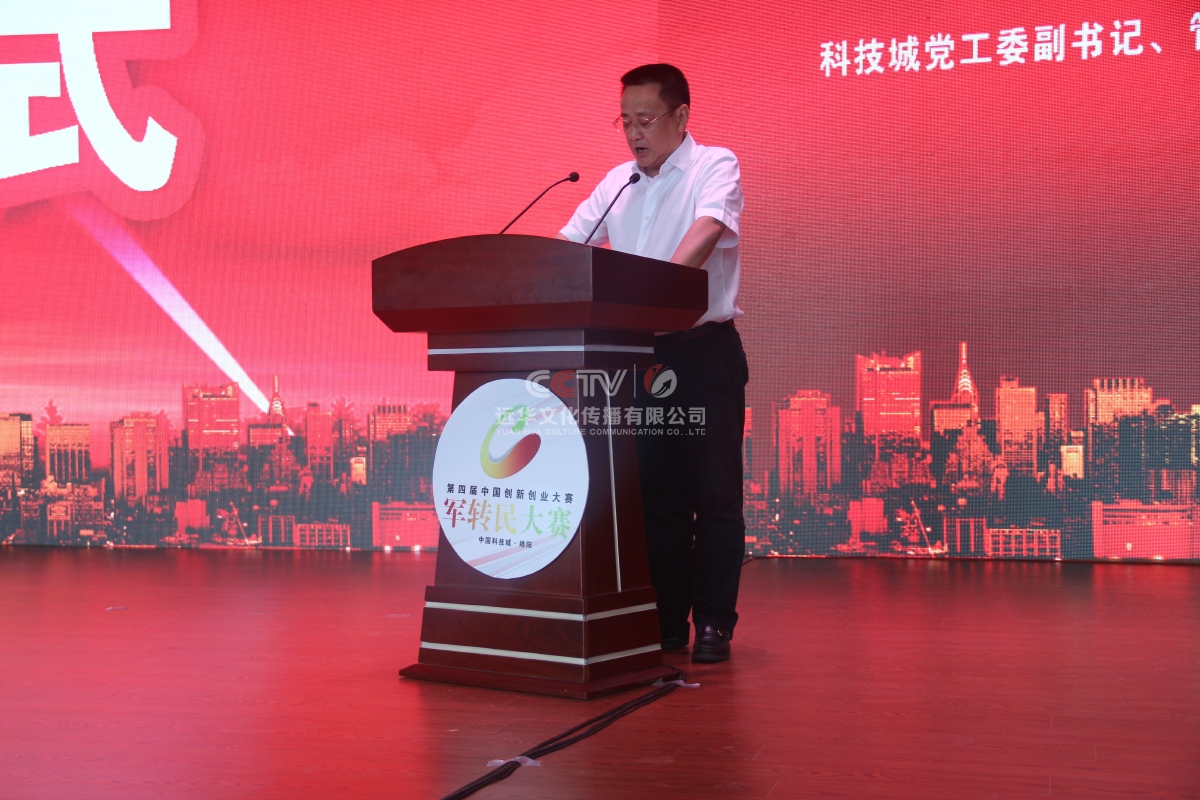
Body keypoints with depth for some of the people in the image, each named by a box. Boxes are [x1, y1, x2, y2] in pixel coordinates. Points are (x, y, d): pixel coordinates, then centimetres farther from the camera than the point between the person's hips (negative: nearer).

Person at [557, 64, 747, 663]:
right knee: (654, 490, 8)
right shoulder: (617, 184, 12)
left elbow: (706, 232, -24)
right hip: (640, 354, 5)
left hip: (705, 351, -5)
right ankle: (665, 622, 17)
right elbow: (566, 245, 9)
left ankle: (714, 624, 7)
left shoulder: (716, 166, -5)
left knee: (713, 491, -1)